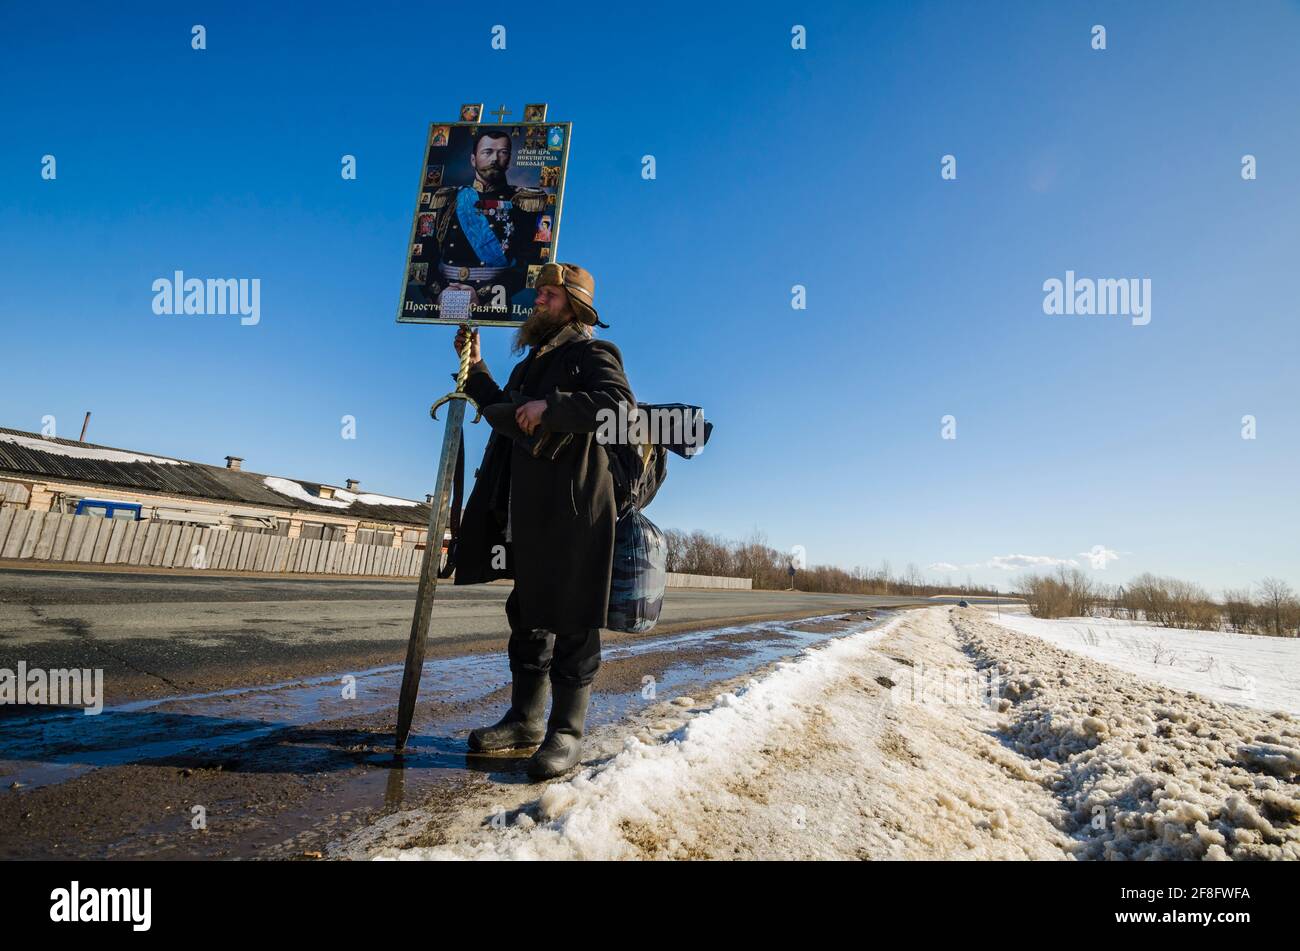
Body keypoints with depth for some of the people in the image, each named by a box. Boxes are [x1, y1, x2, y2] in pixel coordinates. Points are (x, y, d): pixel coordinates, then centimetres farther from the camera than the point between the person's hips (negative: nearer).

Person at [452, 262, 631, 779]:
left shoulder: (592, 354, -1)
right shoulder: (533, 362, 25)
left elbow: (621, 403, -21)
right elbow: (505, 413, 36)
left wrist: (549, 407, -23)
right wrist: (475, 368, 28)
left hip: (573, 510, -9)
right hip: (528, 513, 9)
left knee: (571, 620, -3)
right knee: (528, 614, 14)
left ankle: (566, 731, 8)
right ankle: (525, 718, 26)